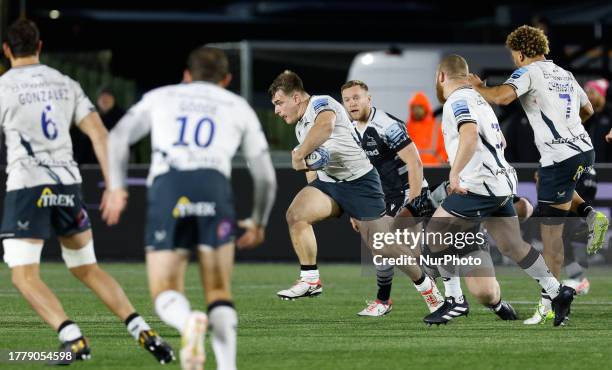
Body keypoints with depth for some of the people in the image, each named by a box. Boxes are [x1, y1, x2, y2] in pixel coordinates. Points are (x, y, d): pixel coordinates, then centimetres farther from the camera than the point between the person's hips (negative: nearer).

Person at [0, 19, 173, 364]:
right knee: (87, 268, 17)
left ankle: (73, 338, -23)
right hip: (68, 182, 5)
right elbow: (99, 133, 4)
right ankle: (143, 331, 6)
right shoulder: (66, 84, 11)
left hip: (28, 186, -5)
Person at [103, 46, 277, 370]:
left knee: (166, 296, 5)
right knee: (218, 294, 10)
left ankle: (189, 322, -31)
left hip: (166, 188, 0)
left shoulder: (159, 97, 28)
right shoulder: (239, 107, 27)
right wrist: (259, 223, 40)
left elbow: (118, 137, 15)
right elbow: (265, 176, 26)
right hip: (214, 186, 0)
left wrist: (117, 188, 20)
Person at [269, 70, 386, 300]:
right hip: (327, 181, 8)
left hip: (359, 180, -8)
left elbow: (326, 126, -38)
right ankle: (310, 280, -13)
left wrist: (299, 154, -32)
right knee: (295, 214, -17)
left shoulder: (321, 104, -14)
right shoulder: (301, 126, 15)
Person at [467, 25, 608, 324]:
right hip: (585, 150, 7)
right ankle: (590, 215, 8)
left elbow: (502, 96, -23)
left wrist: (478, 87, -5)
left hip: (559, 159, -7)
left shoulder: (529, 72, -5)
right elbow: (587, 110, 31)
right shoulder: (566, 75, 17)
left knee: (550, 231, -2)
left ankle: (549, 303, -2)